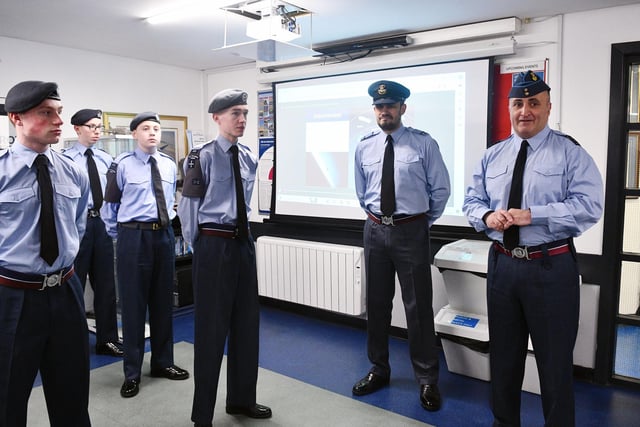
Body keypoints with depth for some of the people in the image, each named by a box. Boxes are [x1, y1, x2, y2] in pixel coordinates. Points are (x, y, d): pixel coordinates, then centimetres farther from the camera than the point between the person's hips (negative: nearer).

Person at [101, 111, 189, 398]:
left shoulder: (169, 165, 9)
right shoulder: (122, 165, -5)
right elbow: (109, 204, 2)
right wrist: (117, 235, 5)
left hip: (164, 235, 5)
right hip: (134, 236, -4)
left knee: (163, 301, 12)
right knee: (133, 303, 2)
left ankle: (162, 363, 28)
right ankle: (132, 373, 16)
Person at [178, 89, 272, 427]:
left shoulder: (249, 158, 8)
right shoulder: (202, 156, -10)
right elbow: (188, 206, -5)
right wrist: (196, 246, 0)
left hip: (244, 243, 7)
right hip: (214, 245, -6)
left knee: (247, 322, 14)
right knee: (211, 326, 3)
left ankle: (241, 399, 34)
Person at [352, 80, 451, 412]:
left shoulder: (424, 144, -5)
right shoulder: (364, 147, 6)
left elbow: (440, 189, 2)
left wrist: (424, 221, 7)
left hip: (411, 231, -4)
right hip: (375, 231, 4)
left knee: (418, 307, 3)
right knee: (376, 303, 13)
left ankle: (427, 380, 20)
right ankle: (379, 370, 31)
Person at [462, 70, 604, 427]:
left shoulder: (571, 153, -5)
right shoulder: (492, 156, 9)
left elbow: (589, 206, -15)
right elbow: (472, 201, 10)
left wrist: (532, 215, -23)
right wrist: (487, 216, -12)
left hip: (552, 268, -4)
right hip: (502, 264, 5)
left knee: (555, 359, 9)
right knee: (504, 354, 18)